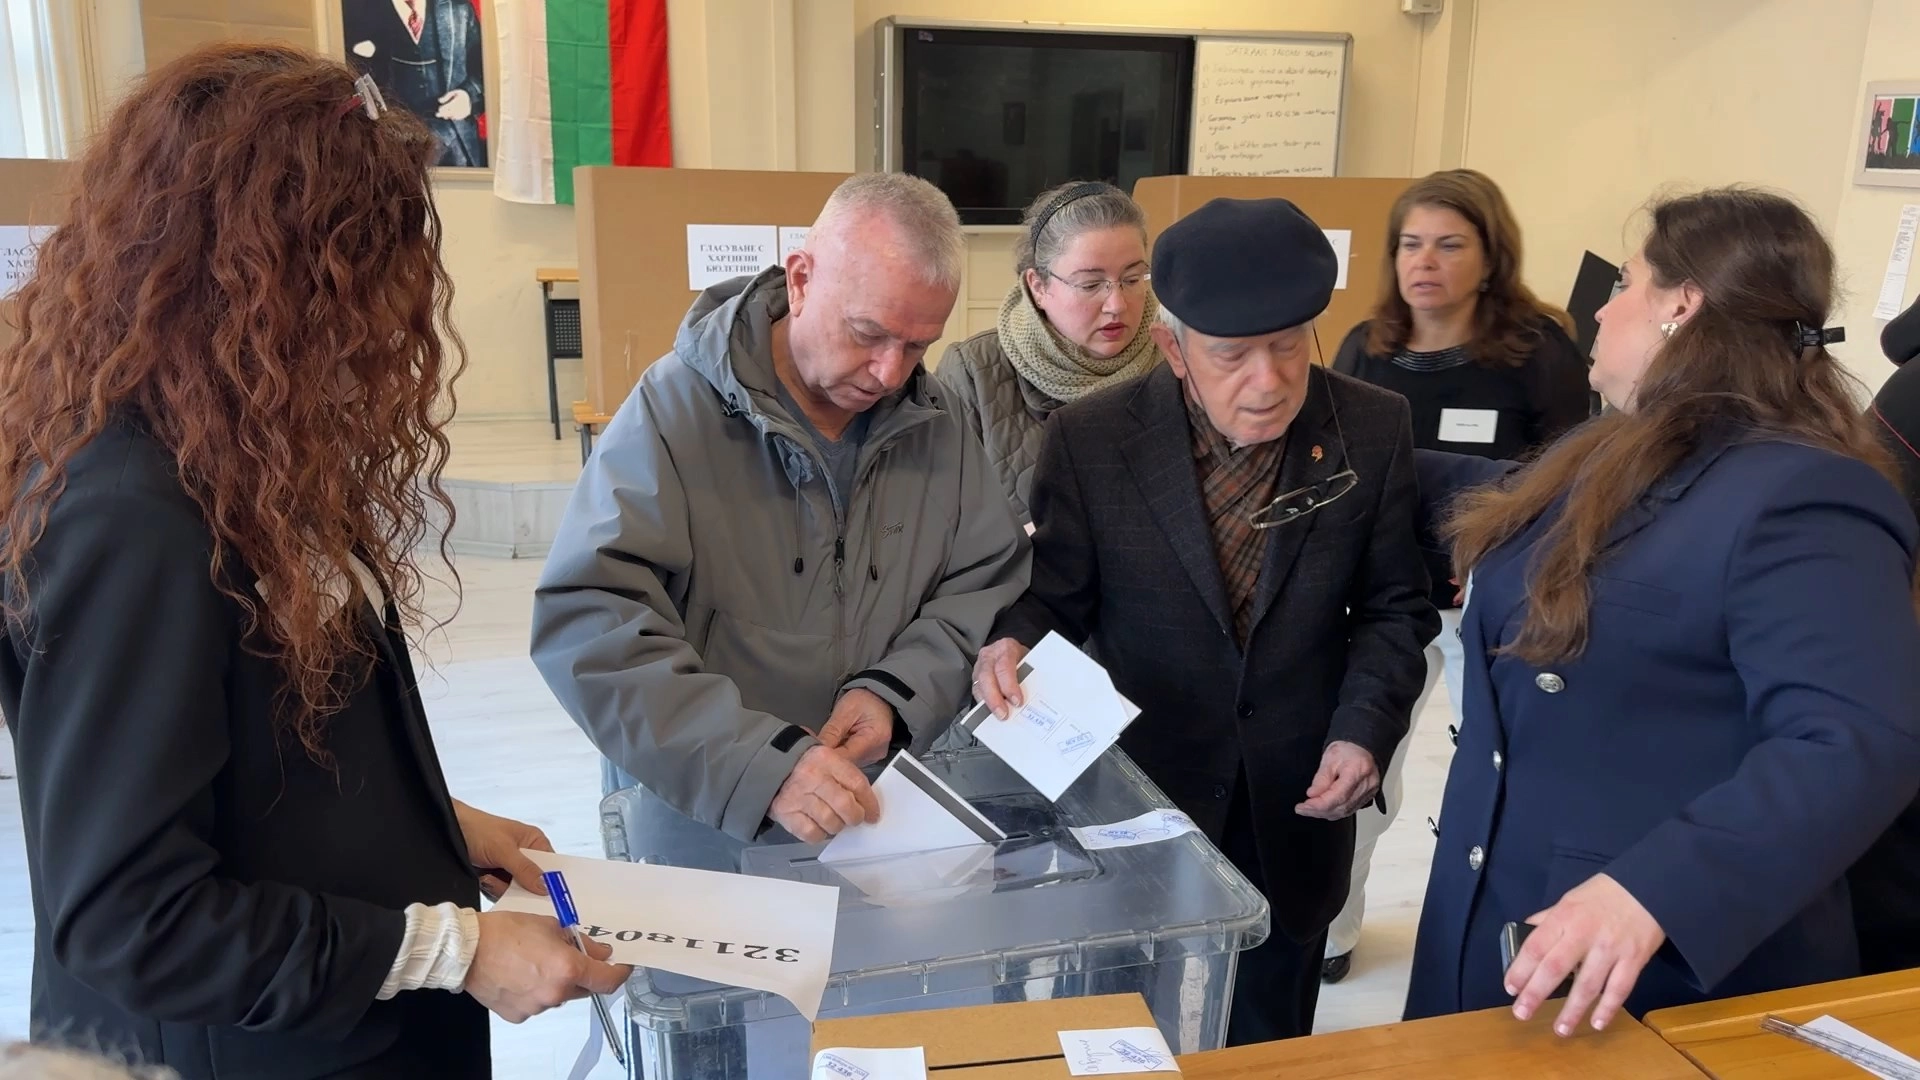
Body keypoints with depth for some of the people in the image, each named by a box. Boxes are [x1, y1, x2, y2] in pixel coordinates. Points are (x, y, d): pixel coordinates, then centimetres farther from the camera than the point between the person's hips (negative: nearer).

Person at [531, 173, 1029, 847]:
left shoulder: (933, 422, 1)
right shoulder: (677, 410, -13)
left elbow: (990, 585, 7)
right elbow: (584, 625, -20)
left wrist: (898, 691, -12)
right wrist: (759, 765, -30)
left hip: (895, 816, 3)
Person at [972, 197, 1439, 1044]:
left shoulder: (1373, 429, -7)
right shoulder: (1090, 439, -12)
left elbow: (1393, 606, 1)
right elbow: (1056, 599, -5)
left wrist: (1364, 728, -13)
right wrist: (1013, 644, -27)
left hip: (1294, 812, 2)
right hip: (1139, 805, -1)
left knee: (1269, 1051, 21)